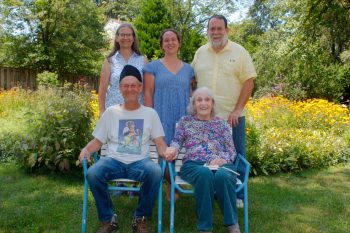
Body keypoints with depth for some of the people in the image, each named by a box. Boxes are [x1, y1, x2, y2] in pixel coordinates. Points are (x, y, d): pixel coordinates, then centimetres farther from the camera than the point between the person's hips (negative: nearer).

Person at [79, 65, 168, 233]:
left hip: (140, 161, -1)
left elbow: (159, 142, 5)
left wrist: (166, 151, -18)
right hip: (114, 161, 1)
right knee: (92, 174, -30)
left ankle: (141, 219, -9)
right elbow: (98, 141, 13)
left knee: (155, 172, -34)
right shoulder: (111, 112, 13)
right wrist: (86, 149, -9)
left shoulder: (150, 113, 11)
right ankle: (108, 219, -6)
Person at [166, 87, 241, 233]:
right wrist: (172, 149, -11)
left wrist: (222, 160, -10)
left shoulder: (221, 124, 19)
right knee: (205, 174, -38)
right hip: (193, 164, -1)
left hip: (220, 164, 1)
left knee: (222, 176, -36)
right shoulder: (185, 121, 20)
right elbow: (177, 141, 14)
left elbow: (231, 151, 13)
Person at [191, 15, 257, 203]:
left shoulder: (239, 52, -2)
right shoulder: (200, 52, 9)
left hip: (232, 116, -3)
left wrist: (237, 110, -13)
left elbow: (249, 82, -6)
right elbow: (193, 81, 12)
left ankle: (237, 195, 20)